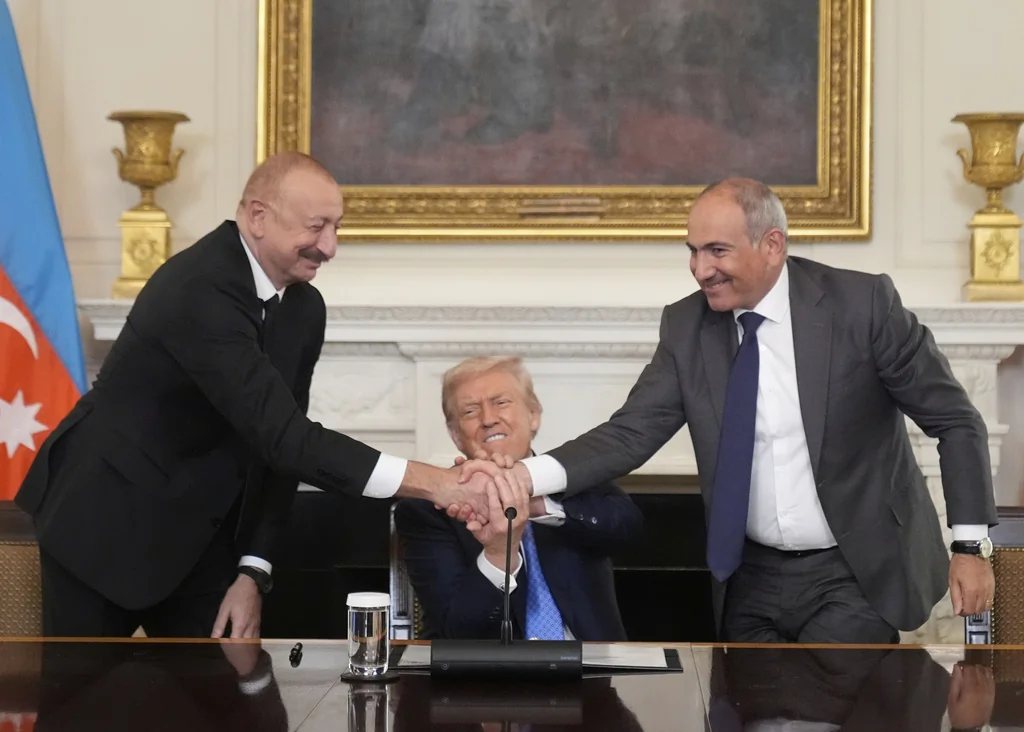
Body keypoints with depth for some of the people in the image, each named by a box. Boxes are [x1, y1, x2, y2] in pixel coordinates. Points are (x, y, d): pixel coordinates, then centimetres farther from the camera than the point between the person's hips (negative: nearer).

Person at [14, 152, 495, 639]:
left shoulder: (304, 308, -1)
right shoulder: (199, 290, -28)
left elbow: (277, 445, 3)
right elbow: (282, 435, -34)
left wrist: (253, 572, -7)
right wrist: (430, 482, -37)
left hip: (192, 532, 7)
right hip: (104, 519, -7)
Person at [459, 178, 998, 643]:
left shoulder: (862, 303, -12)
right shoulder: (687, 327, -1)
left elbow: (955, 422, -5)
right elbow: (629, 435, -6)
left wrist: (970, 545, -11)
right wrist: (523, 476, -23)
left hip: (854, 579, -4)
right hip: (752, 581, 4)